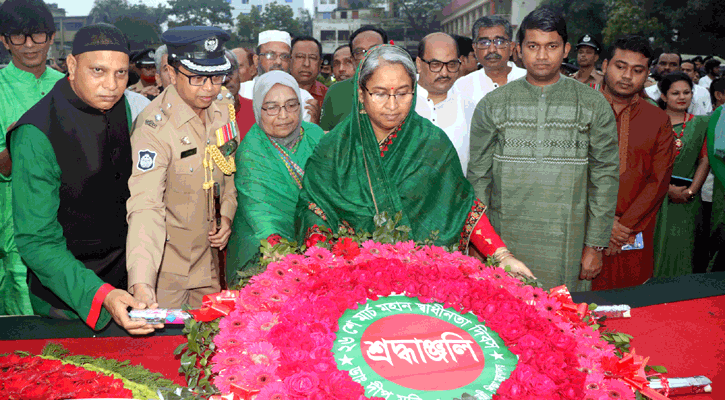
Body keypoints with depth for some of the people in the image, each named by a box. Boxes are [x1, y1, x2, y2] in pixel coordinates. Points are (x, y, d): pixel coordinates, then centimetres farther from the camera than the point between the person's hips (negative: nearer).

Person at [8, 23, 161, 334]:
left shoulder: (120, 105, -4)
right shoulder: (35, 135, -24)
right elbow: (36, 241, -23)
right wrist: (99, 295, -37)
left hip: (122, 279, 6)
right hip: (65, 299, -6)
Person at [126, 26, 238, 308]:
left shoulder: (221, 114, 1)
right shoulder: (154, 126, -23)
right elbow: (144, 205, -33)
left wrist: (226, 215, -1)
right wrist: (141, 282, -44)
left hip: (207, 262, 6)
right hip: (164, 266, -6)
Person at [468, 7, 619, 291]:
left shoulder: (593, 106, 3)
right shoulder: (492, 105, 4)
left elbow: (604, 179, 4)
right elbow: (478, 179, 4)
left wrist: (595, 245, -1)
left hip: (567, 249, 0)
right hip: (504, 244, 0)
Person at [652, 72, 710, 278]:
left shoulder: (700, 124, 11)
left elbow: (705, 160, 5)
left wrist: (691, 191, -8)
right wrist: (669, 189, -12)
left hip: (687, 198, 2)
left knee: (681, 247, 2)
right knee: (656, 245, -2)